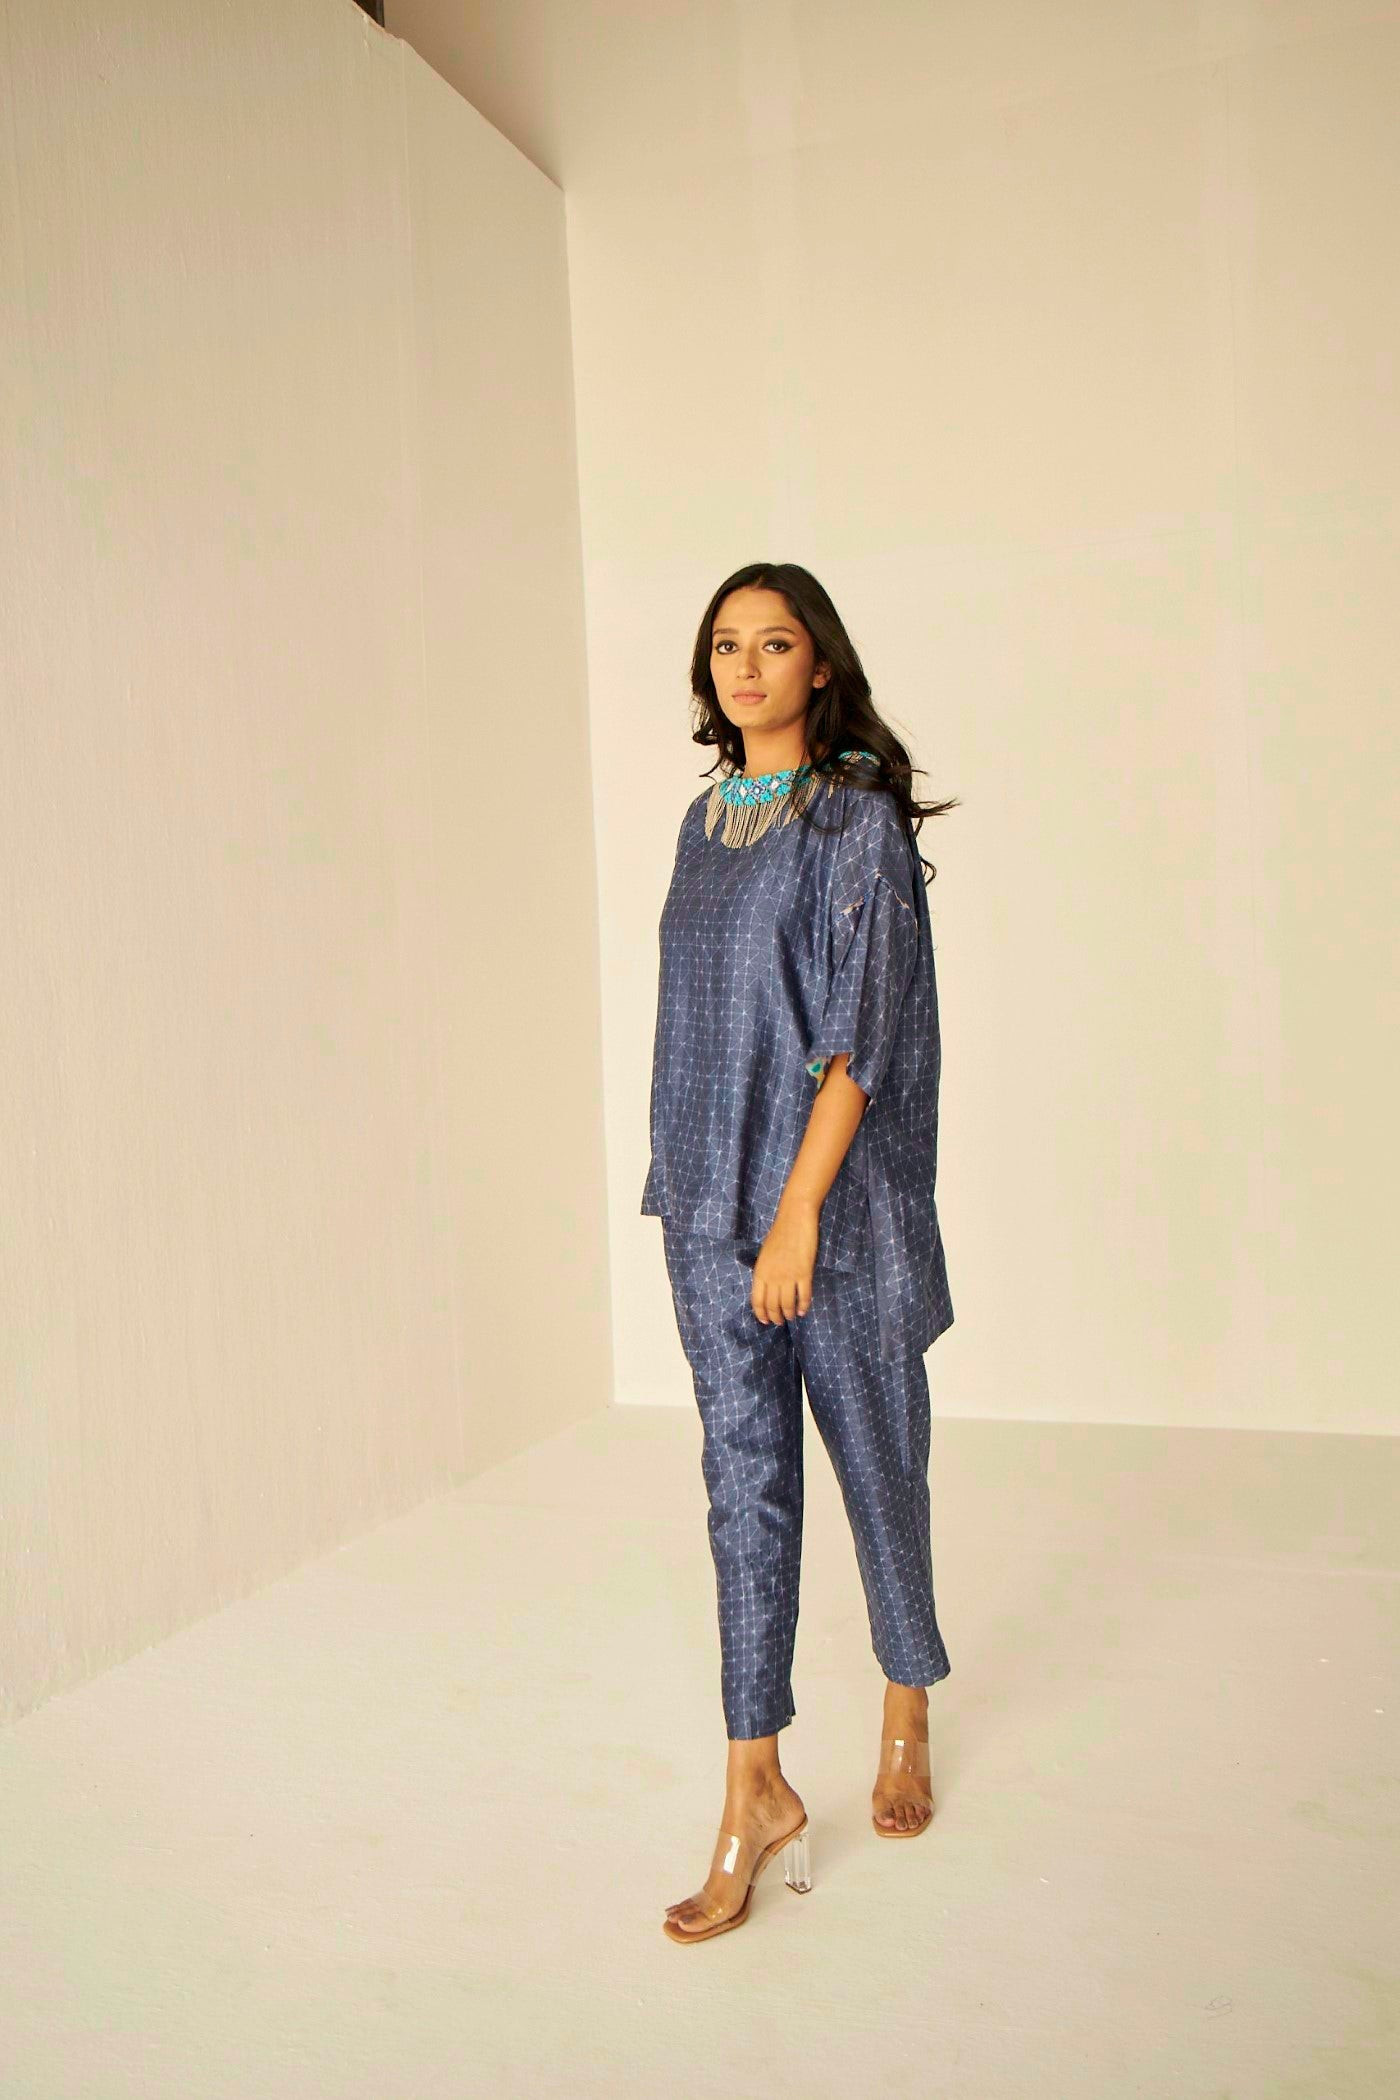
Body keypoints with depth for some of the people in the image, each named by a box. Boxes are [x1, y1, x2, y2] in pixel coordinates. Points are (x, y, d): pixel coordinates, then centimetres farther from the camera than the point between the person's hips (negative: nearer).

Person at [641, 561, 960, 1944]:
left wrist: (800, 1208, -20)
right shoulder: (706, 821, 12)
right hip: (711, 1200, 5)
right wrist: (690, 1188, 14)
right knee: (744, 1477, 4)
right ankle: (756, 1792, 13)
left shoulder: (858, 815, -7)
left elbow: (861, 1027, -14)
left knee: (874, 1456, 11)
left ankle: (907, 1713, 36)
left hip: (833, 1193, -5)